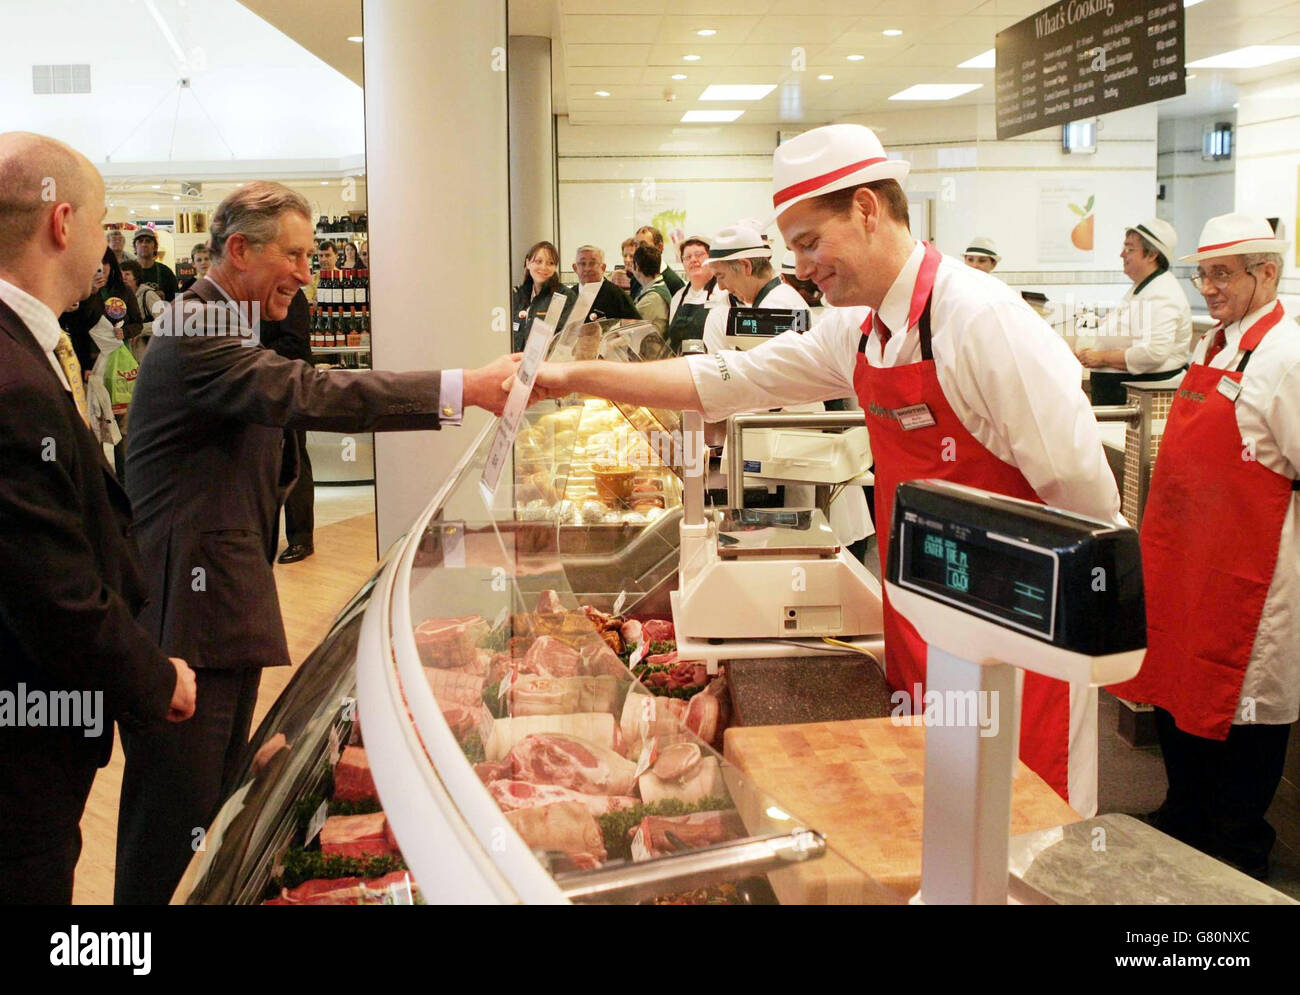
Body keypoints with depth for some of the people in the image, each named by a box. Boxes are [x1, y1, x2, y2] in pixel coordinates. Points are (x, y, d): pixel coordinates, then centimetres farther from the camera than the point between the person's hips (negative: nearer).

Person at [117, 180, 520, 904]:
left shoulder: (222, 328, 19)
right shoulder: (196, 332, -16)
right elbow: (308, 392, -29)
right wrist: (463, 389, -32)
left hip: (226, 600, 11)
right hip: (186, 608, -11)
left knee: (219, 803, 17)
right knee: (177, 824, -6)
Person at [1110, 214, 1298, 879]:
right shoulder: (1214, 347, 13)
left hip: (1244, 572, -9)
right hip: (1184, 561, 9)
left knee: (1240, 705, 4)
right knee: (1176, 685, 17)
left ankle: (1237, 854, 21)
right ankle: (1185, 821, 36)